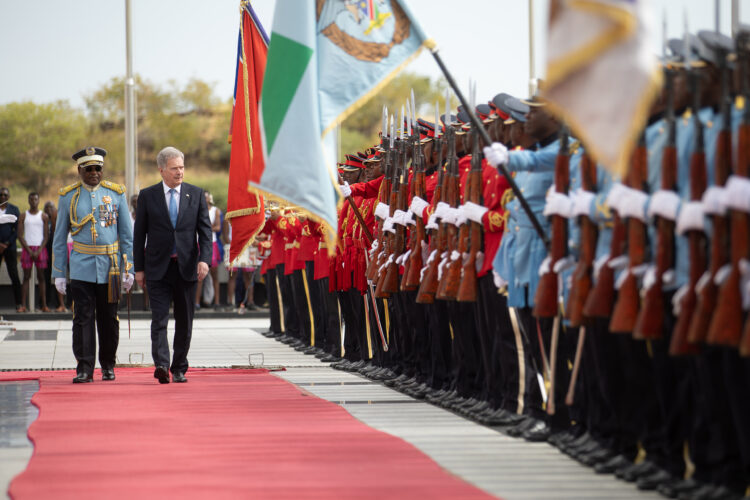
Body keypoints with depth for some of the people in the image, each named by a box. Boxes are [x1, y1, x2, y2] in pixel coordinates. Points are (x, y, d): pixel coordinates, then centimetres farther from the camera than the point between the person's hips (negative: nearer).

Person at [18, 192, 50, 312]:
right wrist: (29, 250, -8)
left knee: (41, 276, -1)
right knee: (26, 277, -2)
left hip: (40, 248, 0)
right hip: (27, 248, 0)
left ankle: (44, 305, -3)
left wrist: (39, 251, -9)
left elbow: (46, 236, 3)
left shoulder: (44, 216, 6)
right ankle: (23, 304, -5)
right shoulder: (23, 216, 7)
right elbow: (20, 235, 3)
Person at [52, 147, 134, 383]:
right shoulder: (68, 196, 3)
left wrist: (128, 269, 2)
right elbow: (60, 238, 7)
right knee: (83, 318, -6)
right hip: (81, 268, -1)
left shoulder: (116, 193, 4)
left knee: (108, 319, 7)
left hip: (110, 267, 1)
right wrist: (58, 273, 2)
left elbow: (126, 234, 7)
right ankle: (84, 368, -4)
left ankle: (108, 365, 20)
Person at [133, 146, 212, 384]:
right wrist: (139, 268, 2)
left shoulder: (196, 194, 6)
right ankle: (161, 365, -21)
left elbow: (205, 230, 3)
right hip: (158, 268, -2)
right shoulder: (147, 196, 3)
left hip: (187, 266, 2)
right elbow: (139, 234, 5)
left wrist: (204, 259, -11)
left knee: (185, 320, 6)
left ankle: (179, 368, 16)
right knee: (159, 319, -12)